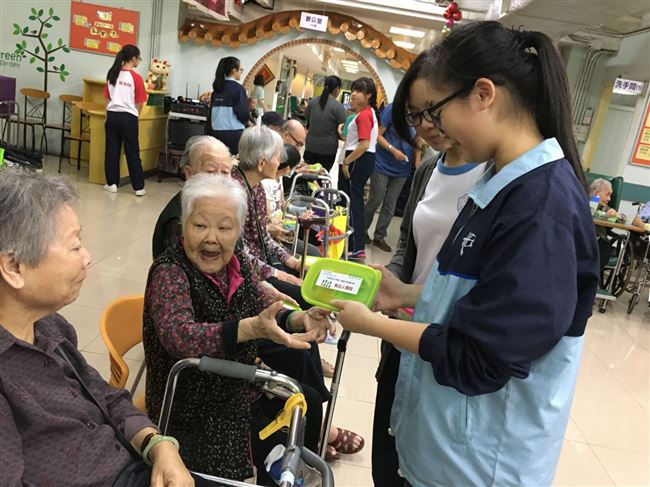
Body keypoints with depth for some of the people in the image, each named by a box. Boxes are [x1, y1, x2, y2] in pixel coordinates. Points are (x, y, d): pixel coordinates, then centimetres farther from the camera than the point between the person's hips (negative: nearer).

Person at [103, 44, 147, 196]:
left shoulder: (112, 74, 7)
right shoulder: (136, 78, -8)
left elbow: (107, 99, 11)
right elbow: (139, 104, -6)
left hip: (112, 115, 4)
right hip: (128, 117, -4)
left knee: (111, 150, 10)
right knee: (133, 153, 2)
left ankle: (112, 183, 14)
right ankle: (138, 187, 5)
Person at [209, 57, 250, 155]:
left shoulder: (217, 88, 11)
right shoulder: (238, 88, -9)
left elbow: (212, 111, 13)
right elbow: (243, 112, -12)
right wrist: (248, 121, 7)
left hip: (216, 131, 7)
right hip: (233, 133, -6)